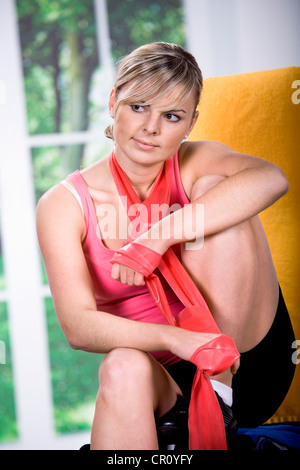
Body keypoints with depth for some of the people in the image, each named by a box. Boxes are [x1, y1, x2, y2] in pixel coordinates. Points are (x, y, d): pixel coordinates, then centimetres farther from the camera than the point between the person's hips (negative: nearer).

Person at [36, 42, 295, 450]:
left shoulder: (195, 165, -1)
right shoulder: (64, 205, -5)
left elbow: (271, 179, -25)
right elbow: (78, 325, -19)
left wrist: (161, 236, -31)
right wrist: (175, 339, -36)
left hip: (248, 362, 2)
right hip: (166, 382, -1)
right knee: (123, 368, -38)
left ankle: (219, 387, -18)